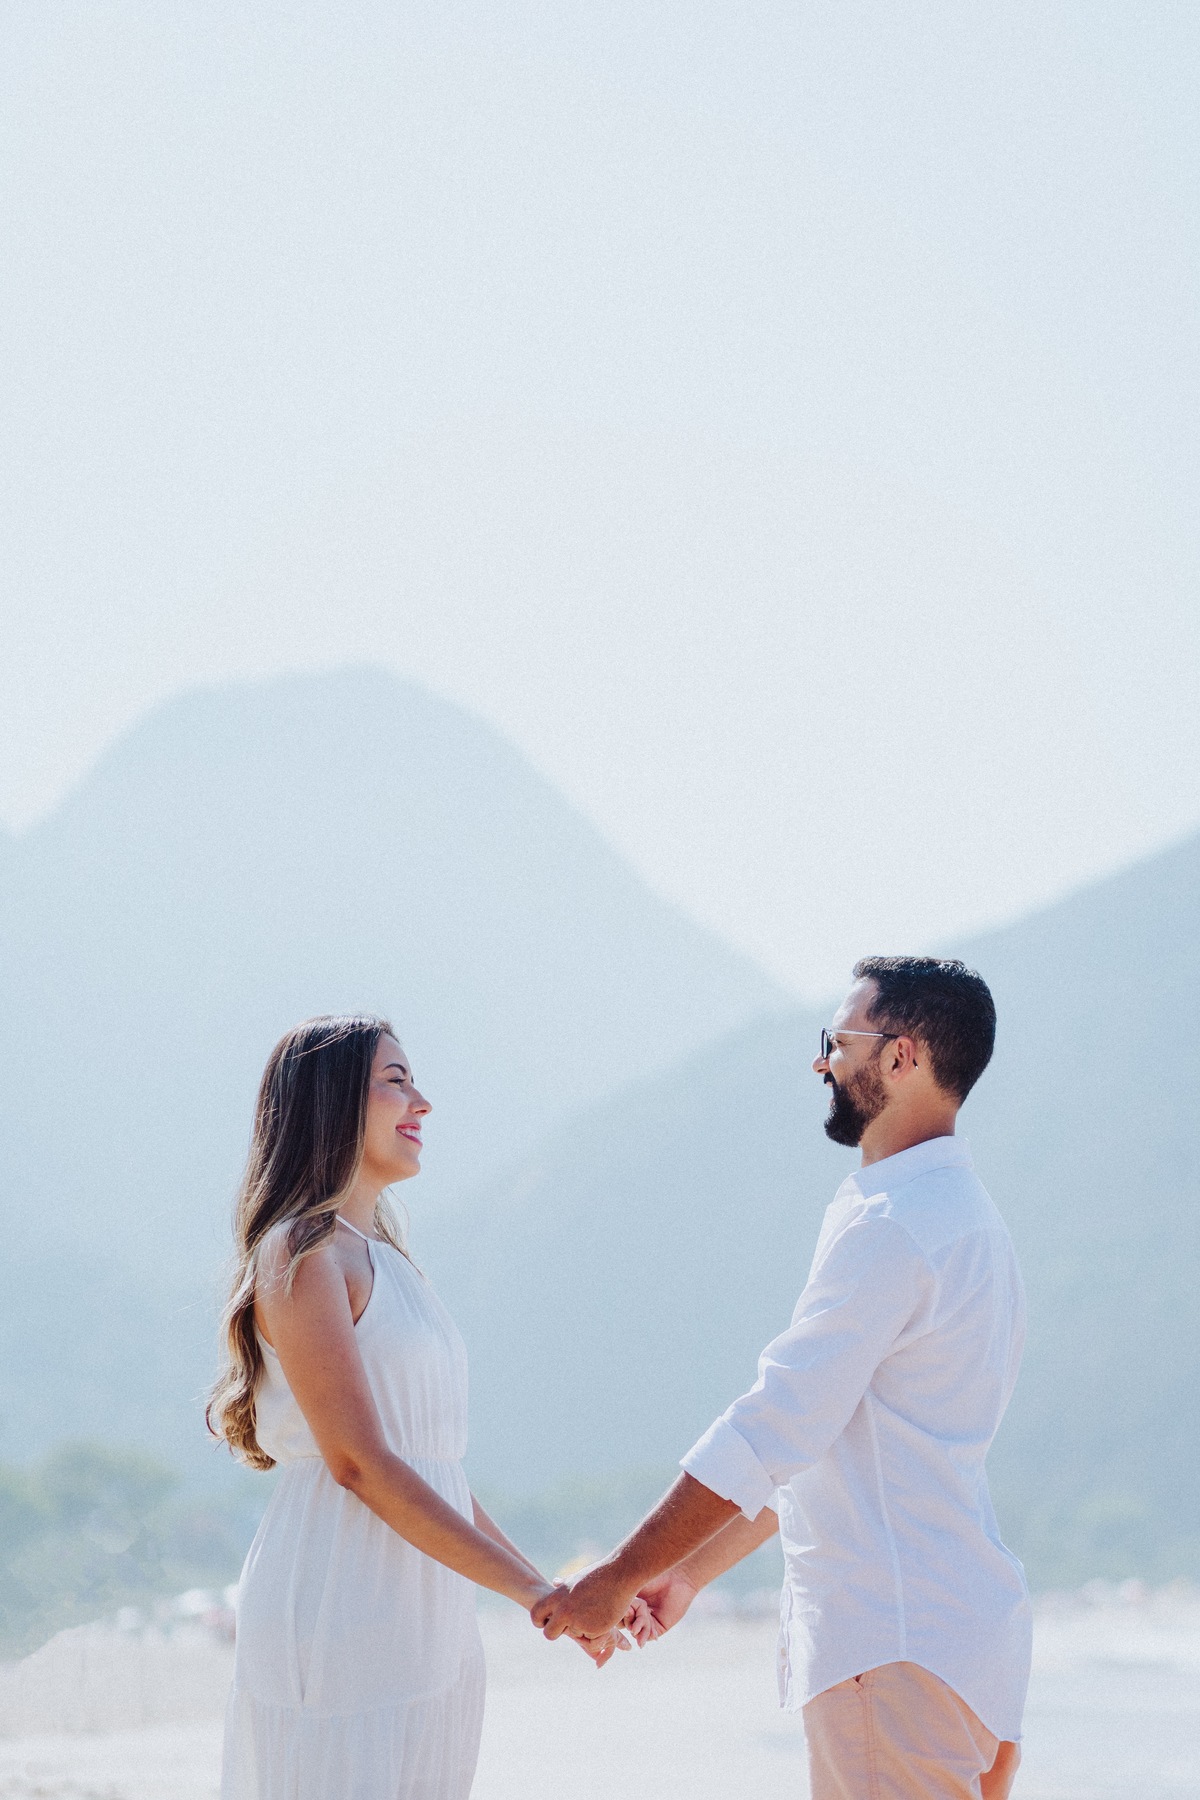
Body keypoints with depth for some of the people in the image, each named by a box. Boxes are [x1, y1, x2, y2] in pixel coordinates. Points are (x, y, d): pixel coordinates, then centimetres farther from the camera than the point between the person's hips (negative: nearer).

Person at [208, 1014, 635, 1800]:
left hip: (427, 1630, 9)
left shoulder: (384, 1262, 19)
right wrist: (533, 1590, -17)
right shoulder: (301, 1255, -8)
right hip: (339, 1617, -9)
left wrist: (557, 1593, 13)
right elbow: (359, 1462, -17)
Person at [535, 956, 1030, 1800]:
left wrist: (614, 1580, -12)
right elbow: (817, 1440, 22)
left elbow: (771, 1433, -19)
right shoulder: (954, 1213, 18)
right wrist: (690, 1572, 23)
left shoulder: (892, 1226, -16)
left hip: (898, 1646, -10)